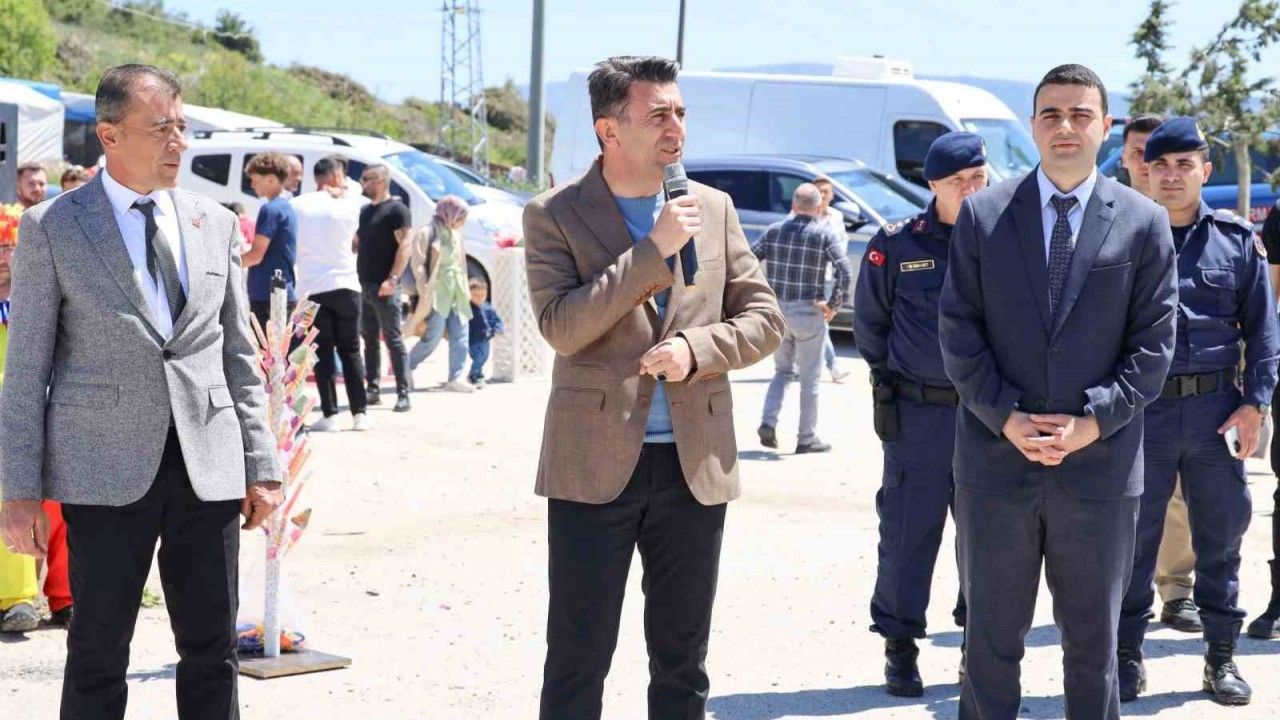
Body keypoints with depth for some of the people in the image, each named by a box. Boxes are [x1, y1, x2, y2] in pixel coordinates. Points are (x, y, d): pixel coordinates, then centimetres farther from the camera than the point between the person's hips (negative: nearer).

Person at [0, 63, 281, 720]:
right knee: (98, 654, 2)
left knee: (212, 649, 8)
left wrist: (260, 466, 9)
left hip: (209, 469, 4)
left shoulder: (215, 224, 11)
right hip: (106, 472, -3)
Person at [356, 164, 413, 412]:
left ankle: (403, 394, -10)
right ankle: (372, 390, 15)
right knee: (369, 340, 10)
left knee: (394, 340, -9)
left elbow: (404, 246, -14)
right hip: (363, 286, 8)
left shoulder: (396, 209, -6)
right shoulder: (364, 211, 18)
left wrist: (393, 279, -22)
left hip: (384, 288, -8)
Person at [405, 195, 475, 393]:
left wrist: (465, 292, 17)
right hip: (437, 294, -7)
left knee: (460, 336, -1)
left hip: (457, 294, 7)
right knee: (433, 338, -8)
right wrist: (425, 293, -16)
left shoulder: (455, 235, 17)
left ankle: (456, 378, -1)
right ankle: (405, 368, 9)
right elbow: (418, 266, -10)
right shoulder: (427, 234, -6)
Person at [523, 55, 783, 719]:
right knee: (577, 661, 2)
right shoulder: (554, 215, -3)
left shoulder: (714, 209, 8)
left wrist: (696, 349, -11)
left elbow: (764, 319, 8)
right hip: (595, 465, -3)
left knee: (682, 662, 12)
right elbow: (561, 327, -15)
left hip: (695, 465, 4)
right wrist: (651, 251, -19)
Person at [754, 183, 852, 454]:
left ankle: (768, 422, 2)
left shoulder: (774, 231, 5)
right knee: (810, 378, 6)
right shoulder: (825, 235, -6)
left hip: (776, 311, 4)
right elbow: (844, 271, -18)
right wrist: (834, 304, -10)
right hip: (809, 313, -4)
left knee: (782, 370, 20)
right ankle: (807, 438, 11)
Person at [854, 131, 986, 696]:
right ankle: (899, 646, 12)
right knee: (908, 532, 2)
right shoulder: (897, 246, -4)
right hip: (918, 415, -2)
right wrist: (891, 375, 9)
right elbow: (869, 321, 8)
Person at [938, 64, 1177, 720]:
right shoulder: (982, 215, 3)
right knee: (991, 638, 9)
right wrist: (1006, 418, -11)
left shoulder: (1145, 223, 2)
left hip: (1100, 464, 0)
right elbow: (957, 330, 0)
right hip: (995, 463, 0)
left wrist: (1092, 422, -12)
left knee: (1094, 641, 10)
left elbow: (1154, 344, -1)